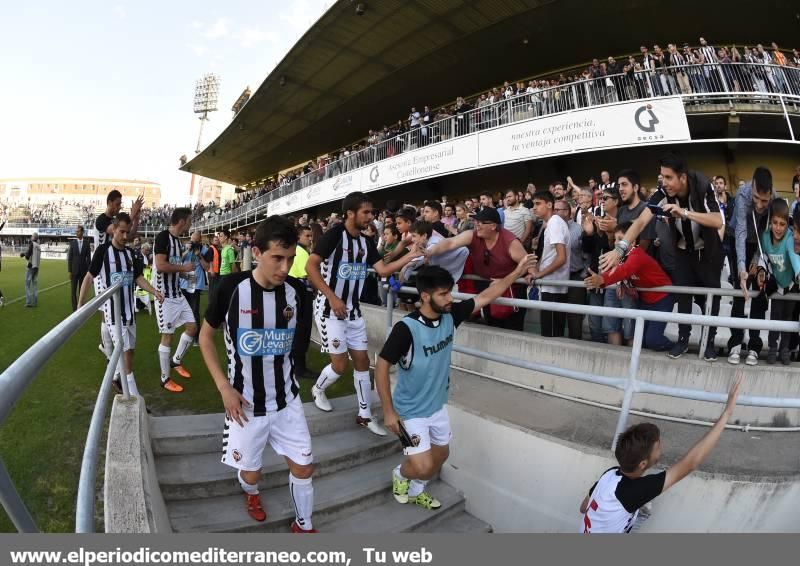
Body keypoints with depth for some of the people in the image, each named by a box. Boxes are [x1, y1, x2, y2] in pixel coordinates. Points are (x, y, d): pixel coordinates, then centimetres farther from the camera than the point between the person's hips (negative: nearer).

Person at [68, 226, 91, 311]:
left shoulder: (86, 243, 0)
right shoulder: (72, 243, 0)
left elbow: (88, 258, 1)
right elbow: (69, 257, 0)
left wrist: (88, 271, -4)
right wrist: (69, 271, -4)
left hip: (83, 270, 0)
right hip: (74, 270, 0)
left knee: (82, 290, 7)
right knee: (73, 291, -1)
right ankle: (75, 309, 4)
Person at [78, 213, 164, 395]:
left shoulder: (130, 252, 8)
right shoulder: (103, 250, -8)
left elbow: (138, 277, 9)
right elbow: (89, 277, -6)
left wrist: (155, 292, -7)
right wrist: (80, 305, -8)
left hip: (129, 308, 6)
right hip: (112, 309, -6)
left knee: (129, 349, 13)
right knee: (125, 351, -8)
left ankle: (116, 377, 38)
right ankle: (134, 398, -4)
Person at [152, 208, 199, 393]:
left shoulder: (178, 240, 12)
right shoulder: (162, 237, -16)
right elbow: (160, 266, -26)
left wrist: (185, 272, 8)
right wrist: (183, 267, -15)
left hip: (178, 292, 9)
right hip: (165, 294, -9)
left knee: (192, 327, 11)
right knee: (167, 335, -1)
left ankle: (176, 361, 30)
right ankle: (165, 379, 11)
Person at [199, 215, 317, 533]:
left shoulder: (296, 290, -10)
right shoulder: (232, 287, -18)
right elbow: (206, 336, -4)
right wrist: (224, 387, -11)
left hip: (286, 398, 2)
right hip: (244, 401, -2)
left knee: (303, 467, 8)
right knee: (250, 472, 14)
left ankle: (303, 526, 34)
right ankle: (251, 492, 51)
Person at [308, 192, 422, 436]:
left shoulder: (367, 242, 7)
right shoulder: (334, 234, -15)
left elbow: (383, 270, 1)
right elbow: (311, 266, -21)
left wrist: (410, 256, -9)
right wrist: (332, 298, -26)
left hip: (353, 311, 7)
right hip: (330, 309, -7)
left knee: (362, 361, 8)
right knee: (340, 364, -3)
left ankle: (365, 415, 22)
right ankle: (318, 390, 30)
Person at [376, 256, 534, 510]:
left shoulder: (450, 316, -10)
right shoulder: (406, 328, -28)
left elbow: (485, 297, -2)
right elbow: (381, 367, -21)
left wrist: (517, 272, -5)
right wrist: (388, 411, -19)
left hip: (437, 406, 7)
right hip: (410, 411, -7)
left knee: (441, 455, 22)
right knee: (423, 467, -8)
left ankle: (415, 490, 48)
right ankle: (400, 474, 27)